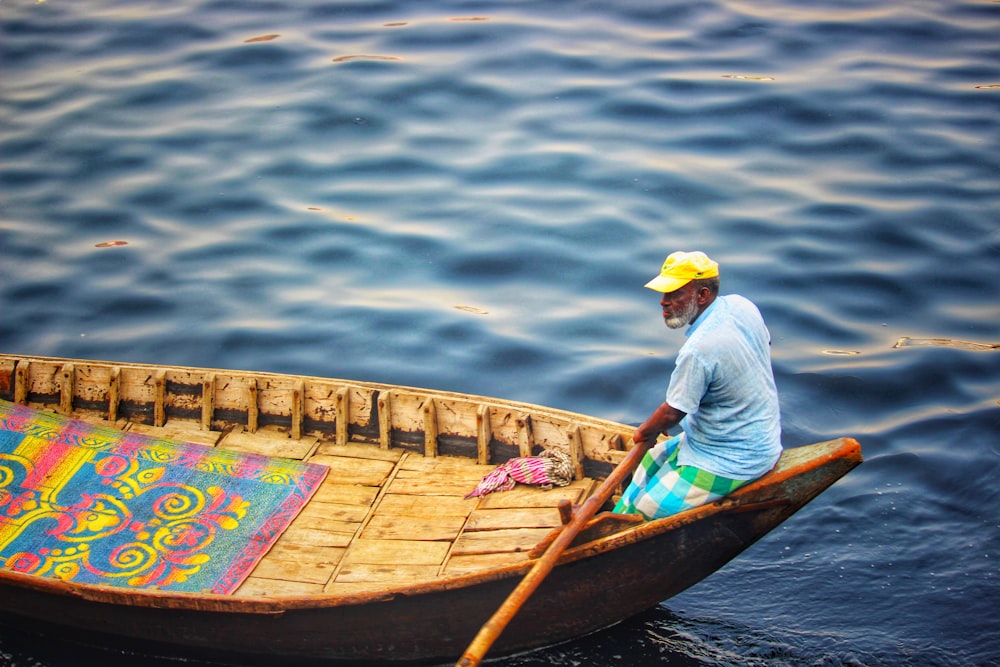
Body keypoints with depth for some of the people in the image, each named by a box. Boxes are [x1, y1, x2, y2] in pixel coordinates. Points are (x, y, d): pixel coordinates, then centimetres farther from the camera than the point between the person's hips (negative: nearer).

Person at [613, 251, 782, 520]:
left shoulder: (698, 350, -30)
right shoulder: (741, 305, -4)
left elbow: (673, 413, -18)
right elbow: (765, 344, 17)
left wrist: (644, 432, 5)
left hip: (729, 463, -10)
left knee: (643, 515, -9)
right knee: (650, 462, 22)